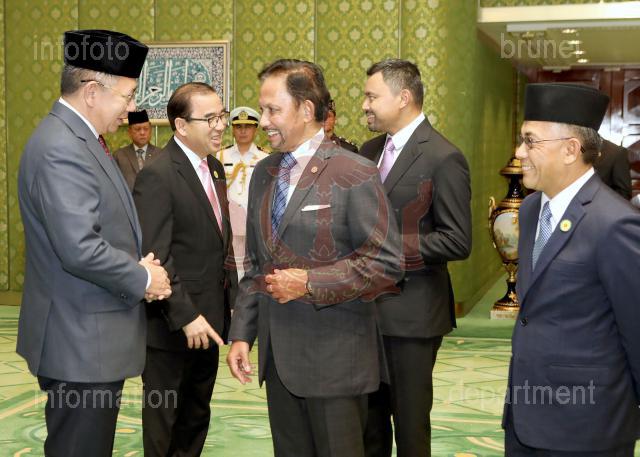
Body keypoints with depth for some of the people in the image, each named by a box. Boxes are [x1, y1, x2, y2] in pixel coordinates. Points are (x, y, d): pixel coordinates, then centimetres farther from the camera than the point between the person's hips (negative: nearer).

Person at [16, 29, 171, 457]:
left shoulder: (80, 138, 12)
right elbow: (80, 250, -28)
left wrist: (139, 264, 3)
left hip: (89, 340, 10)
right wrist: (143, 279, -12)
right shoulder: (61, 149, -21)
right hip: (82, 343, -10)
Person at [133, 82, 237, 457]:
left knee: (197, 415, 19)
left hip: (209, 319, 8)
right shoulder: (157, 176, -18)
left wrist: (231, 292, 11)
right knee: (164, 418, 9)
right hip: (173, 325, -8)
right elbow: (155, 257, -22)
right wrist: (186, 316, -23)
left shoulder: (215, 168, 9)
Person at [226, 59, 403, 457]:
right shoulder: (264, 173, 11)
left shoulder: (355, 174, -10)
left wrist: (309, 283, -18)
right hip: (277, 354, 6)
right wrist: (241, 334, 9)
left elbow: (386, 263, -14)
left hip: (334, 356, -6)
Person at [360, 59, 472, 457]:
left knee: (410, 423, 6)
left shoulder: (443, 158, -13)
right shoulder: (370, 150, 10)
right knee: (369, 417, 16)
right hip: (368, 306, 7)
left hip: (411, 312, -7)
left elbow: (458, 242, -17)